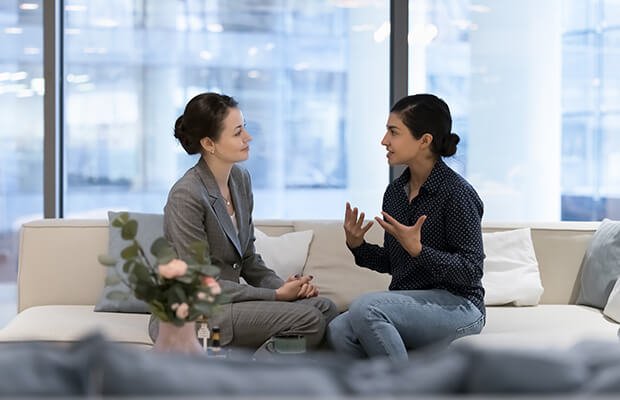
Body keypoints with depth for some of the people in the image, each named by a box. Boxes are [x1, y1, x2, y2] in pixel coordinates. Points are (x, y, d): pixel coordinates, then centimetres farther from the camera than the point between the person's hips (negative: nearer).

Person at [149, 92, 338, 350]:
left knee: (324, 308, -9)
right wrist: (276, 295, -16)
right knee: (307, 320, -21)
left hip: (226, 300, 8)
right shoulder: (186, 196, -19)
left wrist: (284, 286, -5)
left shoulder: (240, 179, 7)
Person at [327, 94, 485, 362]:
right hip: (408, 303, 7)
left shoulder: (456, 193, -12)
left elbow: (470, 271, -14)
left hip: (456, 305, -7)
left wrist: (418, 249, -25)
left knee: (366, 307, -31)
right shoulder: (395, 192, 10)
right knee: (338, 331, -21)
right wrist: (357, 246, 0)